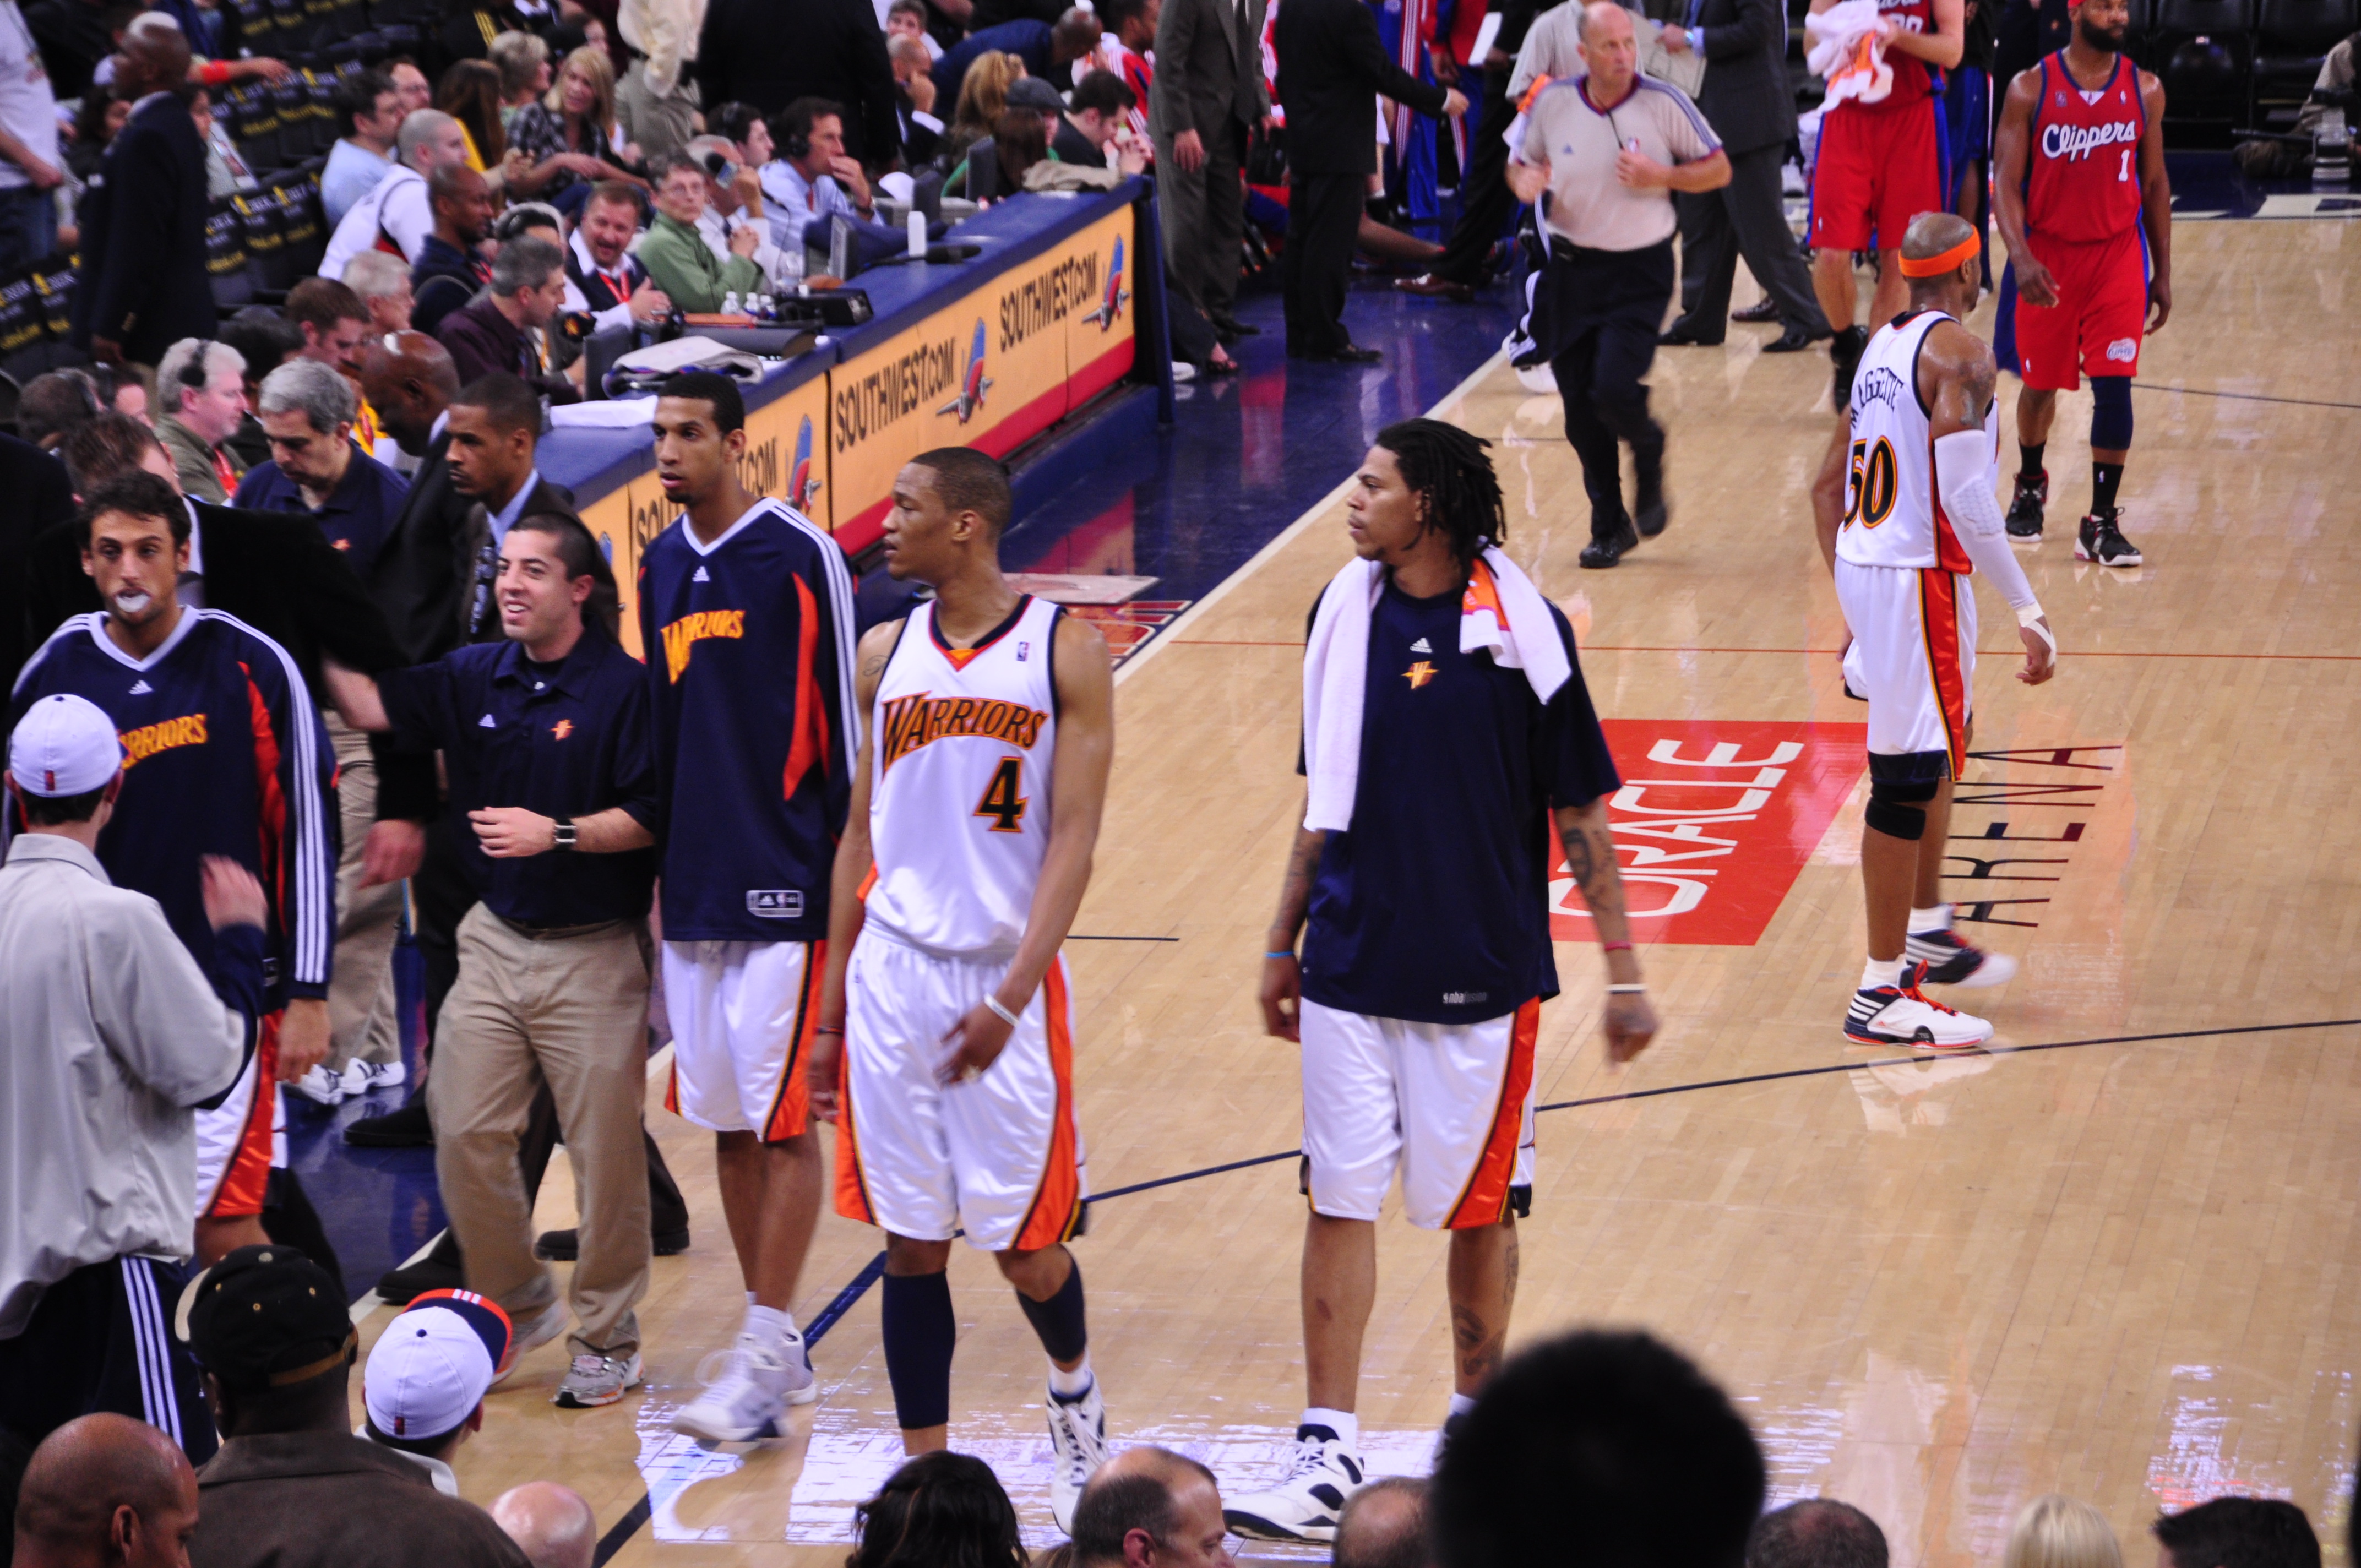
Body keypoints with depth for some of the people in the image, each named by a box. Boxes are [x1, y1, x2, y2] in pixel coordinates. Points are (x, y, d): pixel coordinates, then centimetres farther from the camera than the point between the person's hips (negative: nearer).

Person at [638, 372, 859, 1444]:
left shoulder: (798, 555, -9)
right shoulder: (658, 567, 12)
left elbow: (841, 716, -8)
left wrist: (843, 863, -10)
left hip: (783, 880, -7)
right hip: (692, 884, 7)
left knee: (781, 1121, -5)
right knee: (726, 1122, 10)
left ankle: (761, 1365, -3)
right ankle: (780, 1349, 20)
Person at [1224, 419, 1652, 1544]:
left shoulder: (1519, 626, -9)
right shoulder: (1345, 612, 3)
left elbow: (1579, 810, -4)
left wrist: (1622, 973, -4)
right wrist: (1283, 943, 16)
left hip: (1483, 975, -3)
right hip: (1350, 968, 3)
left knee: (1480, 1208, 9)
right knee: (1339, 1203, 1)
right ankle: (1328, 1458, 6)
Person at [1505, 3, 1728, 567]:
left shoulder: (1663, 102, -10)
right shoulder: (1552, 103, -3)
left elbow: (1719, 169, -1)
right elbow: (1520, 163, 13)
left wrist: (1663, 176, -18)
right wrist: (1524, 181, -10)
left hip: (1639, 271, -3)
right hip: (1571, 269, 3)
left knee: (1614, 391, -20)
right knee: (1580, 411, 5)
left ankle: (1649, 457, 16)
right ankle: (1609, 526, 23)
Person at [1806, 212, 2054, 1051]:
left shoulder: (1884, 344, 12)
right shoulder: (1960, 354, -15)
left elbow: (1828, 487, 17)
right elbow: (1968, 500, -24)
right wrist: (2029, 614, -22)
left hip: (1861, 570, 10)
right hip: (1918, 579, -10)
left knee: (1939, 741, 27)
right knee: (1908, 779, -4)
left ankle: (1927, 931, 40)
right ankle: (1883, 996, 0)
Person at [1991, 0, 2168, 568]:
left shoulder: (2145, 91, 0)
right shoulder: (2030, 90, -7)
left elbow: (2155, 186, 8)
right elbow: (2007, 183, -9)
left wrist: (2163, 274, 9)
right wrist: (2021, 257, -24)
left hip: (2119, 255, 1)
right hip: (2048, 256, -1)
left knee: (2114, 385, -9)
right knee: (2040, 382, 13)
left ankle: (2102, 523, -5)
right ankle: (2030, 485, 40)